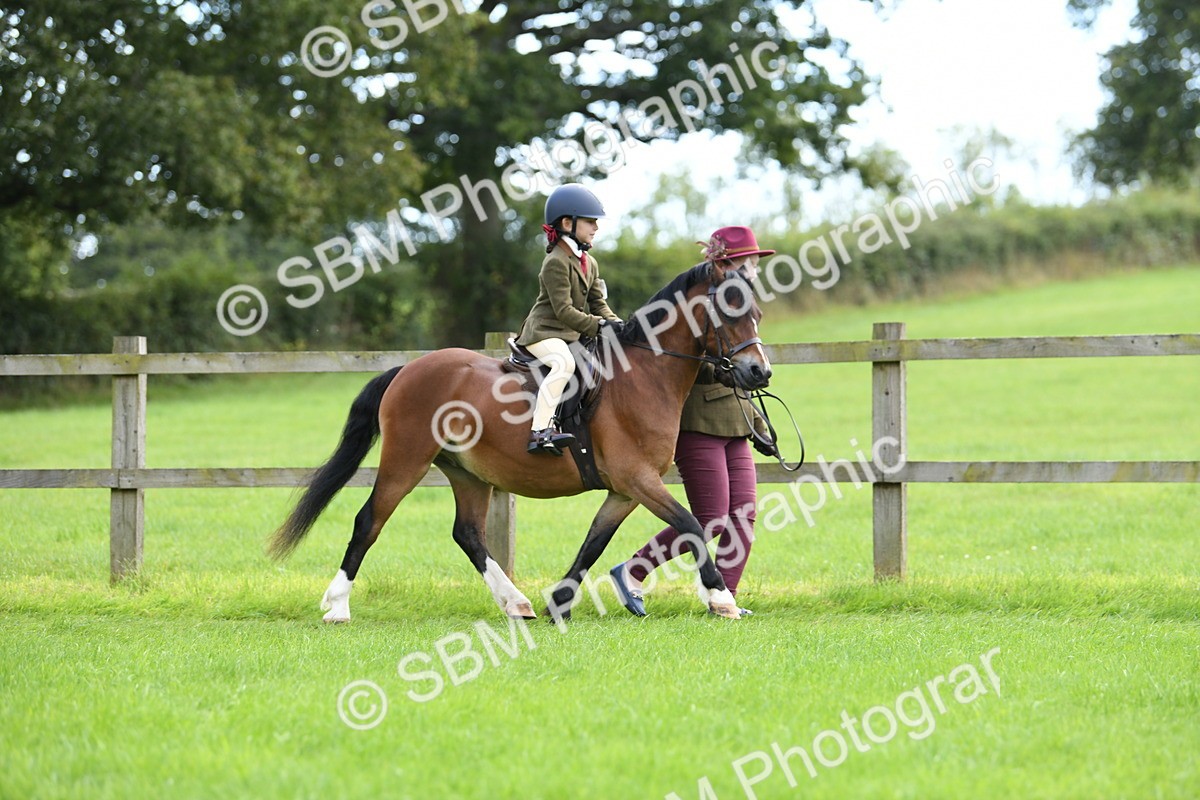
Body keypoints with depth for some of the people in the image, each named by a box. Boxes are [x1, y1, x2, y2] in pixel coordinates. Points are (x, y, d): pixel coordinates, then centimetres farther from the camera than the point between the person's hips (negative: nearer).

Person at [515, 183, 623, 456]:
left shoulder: (590, 264, 15)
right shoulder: (556, 263, -15)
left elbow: (598, 303, 14)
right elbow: (564, 311, -21)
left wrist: (614, 322, -6)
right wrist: (598, 325, -27)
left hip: (573, 335, 10)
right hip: (544, 332, -10)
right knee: (565, 362, -37)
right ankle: (540, 431, -43)